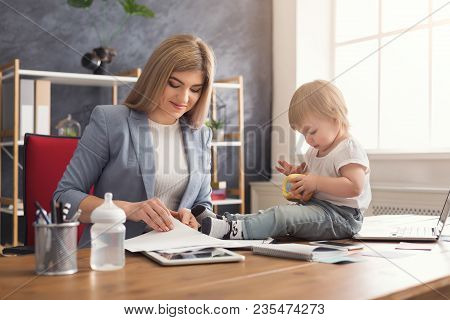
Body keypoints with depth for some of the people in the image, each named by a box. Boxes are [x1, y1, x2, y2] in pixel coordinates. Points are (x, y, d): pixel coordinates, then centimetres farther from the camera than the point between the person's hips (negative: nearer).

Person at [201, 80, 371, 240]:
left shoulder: (349, 150, -14)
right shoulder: (315, 151, 16)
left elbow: (355, 187, -26)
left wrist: (317, 182, -24)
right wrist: (297, 173, 8)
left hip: (341, 215, -10)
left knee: (282, 215, -27)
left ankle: (235, 230, -36)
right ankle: (229, 220, -13)